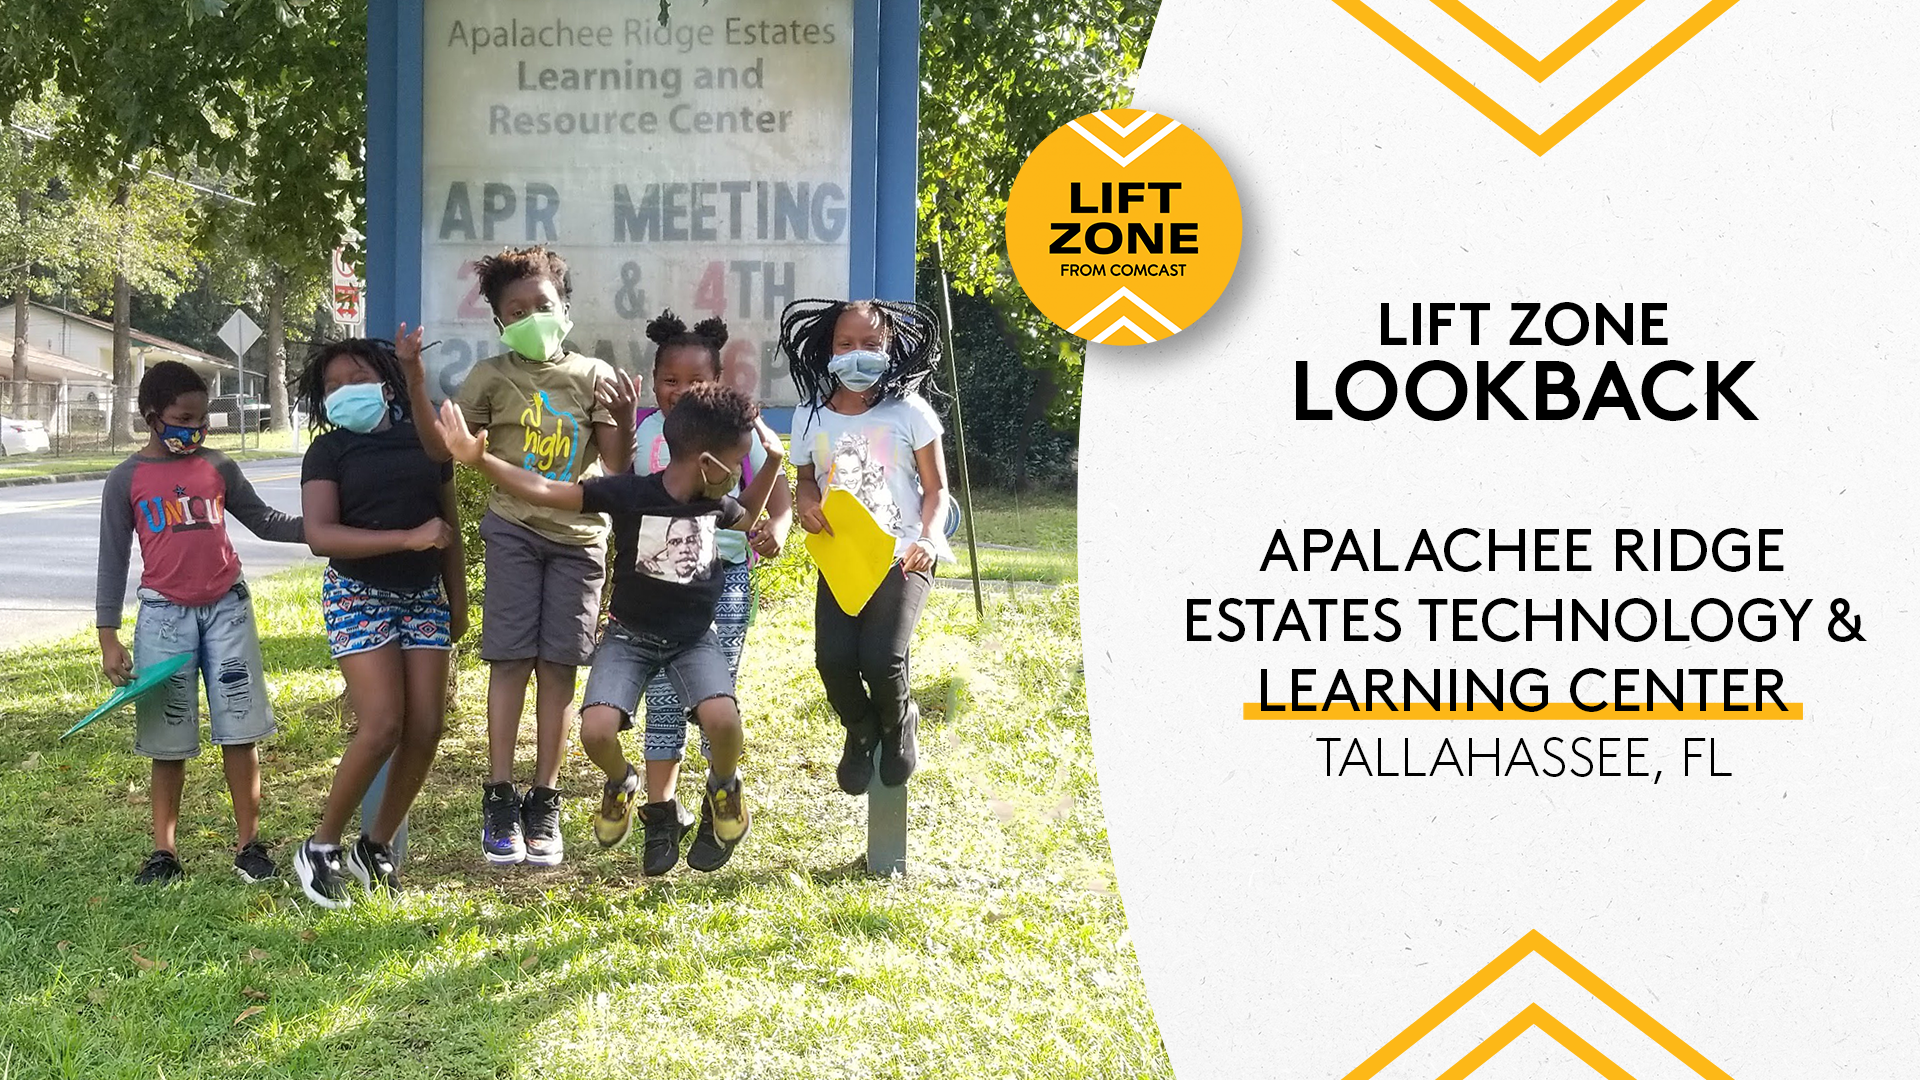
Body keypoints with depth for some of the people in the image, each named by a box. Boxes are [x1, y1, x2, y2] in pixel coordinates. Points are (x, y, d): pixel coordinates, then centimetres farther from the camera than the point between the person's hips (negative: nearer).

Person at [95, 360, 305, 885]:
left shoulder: (218, 467, 6)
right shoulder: (127, 479, 0)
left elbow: (263, 520, 14)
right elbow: (113, 560, 2)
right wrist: (108, 639, -1)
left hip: (226, 608, 2)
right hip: (164, 614, -2)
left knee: (240, 730, 0)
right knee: (169, 740, 3)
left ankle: (248, 843, 8)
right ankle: (164, 850, 12)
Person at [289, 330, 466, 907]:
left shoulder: (425, 442, 10)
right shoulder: (329, 451, -3)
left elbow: (450, 527, 17)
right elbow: (321, 535, -16)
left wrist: (457, 599, 13)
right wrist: (407, 538, -22)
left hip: (424, 595, 5)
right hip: (359, 595, -5)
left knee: (426, 727, -3)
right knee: (383, 725, -17)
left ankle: (375, 845, 13)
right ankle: (320, 848, -1)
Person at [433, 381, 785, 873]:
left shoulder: (716, 504, -3)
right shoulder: (629, 494, -18)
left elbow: (748, 516, 23)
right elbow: (543, 490, -22)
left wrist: (773, 463, 6)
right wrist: (478, 458, -35)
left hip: (694, 638, 2)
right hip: (630, 635, -2)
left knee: (722, 719, -29)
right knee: (597, 732, -25)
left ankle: (723, 790, 7)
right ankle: (621, 785, 13)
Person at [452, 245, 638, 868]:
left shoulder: (593, 376, 5)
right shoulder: (492, 377, 3)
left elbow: (618, 470, 4)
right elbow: (443, 445, -3)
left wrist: (625, 418, -14)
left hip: (578, 535, 1)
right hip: (515, 529, -1)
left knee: (558, 667, 2)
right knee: (511, 659, -7)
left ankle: (544, 804, 8)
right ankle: (499, 800, -1)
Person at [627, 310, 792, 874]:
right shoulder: (640, 433, 2)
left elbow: (777, 495, -1)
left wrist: (776, 528, -22)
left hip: (723, 577, -1)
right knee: (663, 702, 1)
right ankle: (661, 819, 9)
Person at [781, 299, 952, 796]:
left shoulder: (910, 413, -4)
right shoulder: (811, 418, 3)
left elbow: (936, 489, 2)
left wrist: (929, 537, -17)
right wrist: (806, 501, -7)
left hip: (901, 556, -3)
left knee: (881, 659, -23)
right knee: (833, 658, -19)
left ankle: (899, 724, 16)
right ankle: (861, 733, 16)